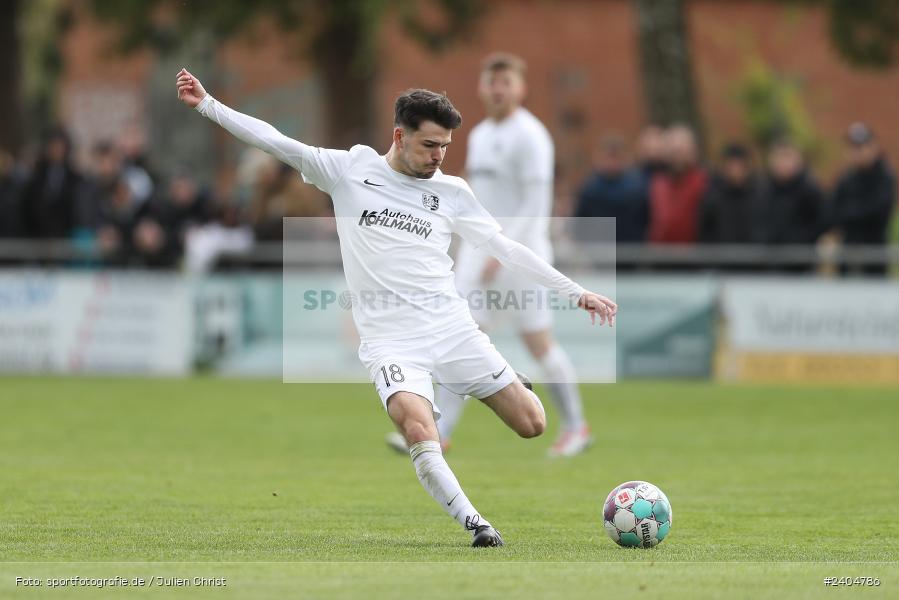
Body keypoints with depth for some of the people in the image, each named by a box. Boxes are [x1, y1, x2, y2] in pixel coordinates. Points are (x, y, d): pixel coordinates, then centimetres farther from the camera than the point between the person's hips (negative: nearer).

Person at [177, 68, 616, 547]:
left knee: (532, 424, -3)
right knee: (418, 431, -30)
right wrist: (206, 105, -2)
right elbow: (274, 141, 4)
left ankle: (459, 396, 27)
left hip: (452, 328, 3)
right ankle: (473, 524, -16)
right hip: (389, 341, -3)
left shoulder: (452, 193, 9)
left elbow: (507, 250, 14)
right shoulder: (350, 169, 4)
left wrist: (577, 293, 12)